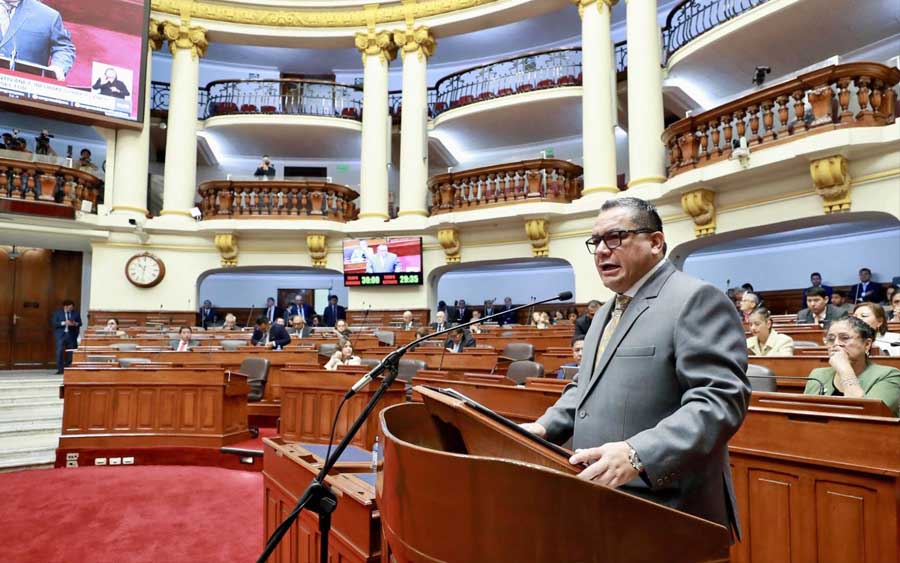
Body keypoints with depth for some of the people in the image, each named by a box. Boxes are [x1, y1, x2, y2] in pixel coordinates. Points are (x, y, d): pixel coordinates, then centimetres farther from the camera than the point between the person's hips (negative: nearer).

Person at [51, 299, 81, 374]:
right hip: (61, 335, -2)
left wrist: (75, 324, -14)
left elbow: (80, 323, 8)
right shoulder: (57, 312, 3)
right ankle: (60, 369, -4)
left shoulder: (76, 313, 8)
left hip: (72, 335, 2)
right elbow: (54, 323, -5)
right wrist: (64, 323, -18)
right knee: (60, 352, -9)